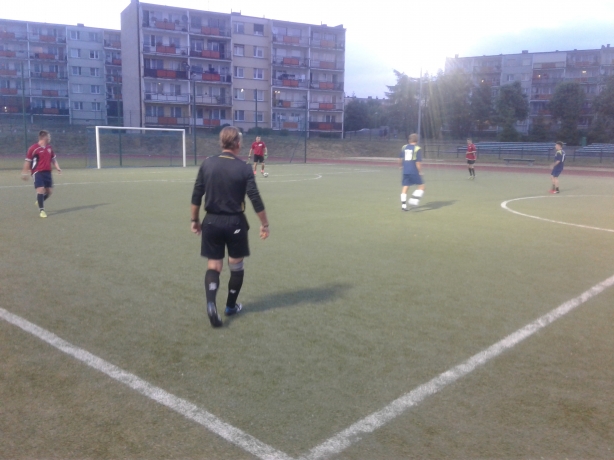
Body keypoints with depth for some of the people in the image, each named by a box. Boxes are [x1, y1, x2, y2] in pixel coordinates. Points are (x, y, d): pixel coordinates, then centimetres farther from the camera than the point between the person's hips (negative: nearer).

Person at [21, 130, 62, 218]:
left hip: (47, 172, 6)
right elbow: (27, 161, -4)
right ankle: (41, 210, -5)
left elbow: (53, 159, 21)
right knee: (41, 189, -16)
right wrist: (24, 173, -3)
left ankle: (39, 202, 35)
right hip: (37, 172, -6)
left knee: (49, 191, 6)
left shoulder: (49, 147, 10)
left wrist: (58, 168, 6)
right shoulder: (33, 148, -9)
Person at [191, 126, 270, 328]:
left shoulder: (207, 164, -1)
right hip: (235, 222, -2)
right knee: (236, 265, 16)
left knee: (213, 266, 7)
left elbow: (196, 195, 1)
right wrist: (265, 224, -1)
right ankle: (231, 306, 28)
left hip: (212, 221, 2)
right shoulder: (244, 168, -10)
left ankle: (211, 302, -16)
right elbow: (255, 199, -11)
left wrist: (194, 220, 13)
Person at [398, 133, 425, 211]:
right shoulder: (417, 149, -8)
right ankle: (414, 200, -8)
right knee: (421, 186, 7)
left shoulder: (404, 147, 7)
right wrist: (420, 171, -3)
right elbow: (418, 162, -13)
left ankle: (403, 204, 5)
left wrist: (400, 165, 31)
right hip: (414, 171, -5)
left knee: (405, 187, 10)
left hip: (405, 171, 5)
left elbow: (400, 159, 13)